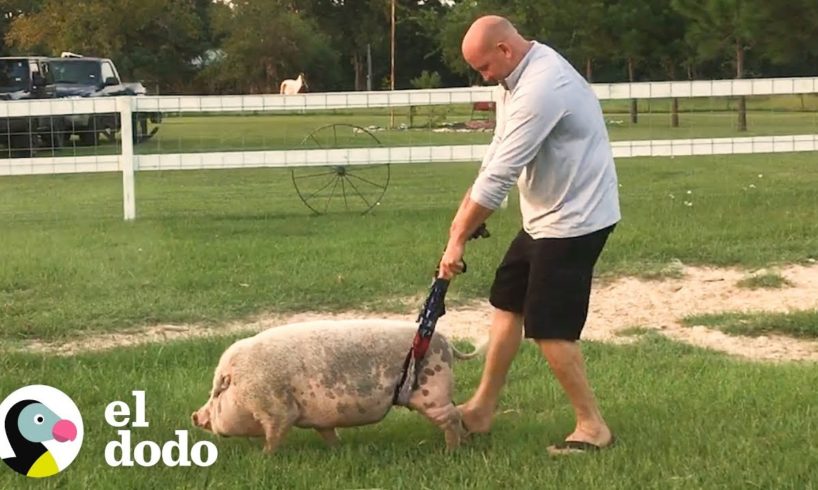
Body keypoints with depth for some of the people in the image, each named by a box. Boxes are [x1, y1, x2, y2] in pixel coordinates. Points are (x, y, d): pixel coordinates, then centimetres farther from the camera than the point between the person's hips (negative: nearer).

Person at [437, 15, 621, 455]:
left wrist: (458, 239, -20)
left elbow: (499, 175, -26)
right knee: (508, 302, 15)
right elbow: (497, 155, 13)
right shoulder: (523, 74, 7)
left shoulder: (540, 88, -26)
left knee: (549, 328, -7)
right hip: (546, 216, 11)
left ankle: (593, 427, 6)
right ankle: (482, 409, 25)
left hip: (573, 219, -11)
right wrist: (464, 215, 7)